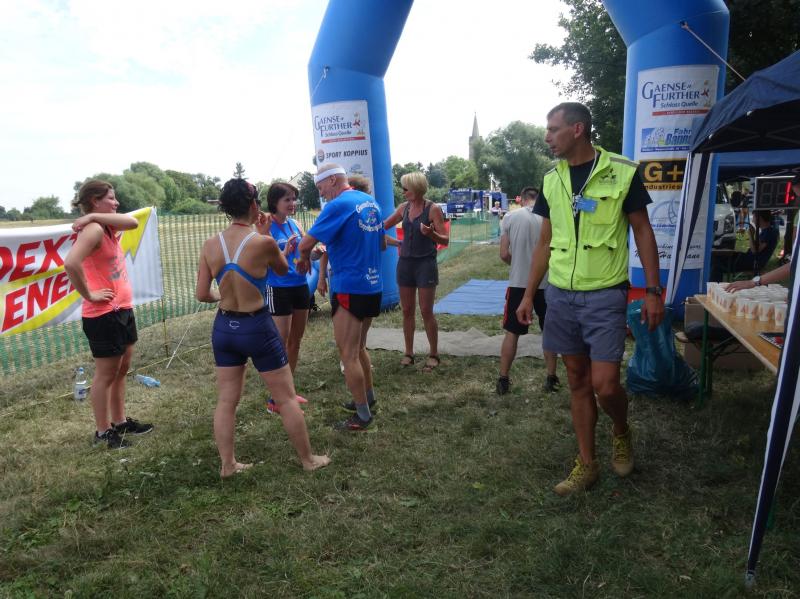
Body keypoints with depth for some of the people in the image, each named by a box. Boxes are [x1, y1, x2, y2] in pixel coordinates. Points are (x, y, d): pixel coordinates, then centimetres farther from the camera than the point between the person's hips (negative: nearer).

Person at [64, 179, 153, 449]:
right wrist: (89, 295, -21)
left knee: (121, 370, 19)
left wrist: (94, 216, -12)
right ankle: (103, 432, 18)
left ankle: (119, 422, 32)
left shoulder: (107, 227, 10)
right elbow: (71, 264, -32)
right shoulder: (93, 230, -19)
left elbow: (133, 222, -8)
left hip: (123, 310, 9)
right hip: (104, 315, -9)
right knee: (106, 375, 4)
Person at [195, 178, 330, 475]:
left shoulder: (210, 245, -4)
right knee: (286, 398, 9)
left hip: (224, 327, 5)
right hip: (257, 327, -4)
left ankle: (227, 465, 26)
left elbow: (202, 294, 0)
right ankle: (308, 459, 22)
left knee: (226, 400, 15)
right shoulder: (263, 242, -17)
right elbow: (283, 269, 4)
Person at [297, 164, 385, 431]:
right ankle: (368, 397, 36)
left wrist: (305, 257, 4)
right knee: (359, 348, 23)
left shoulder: (338, 206, -15)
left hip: (350, 289, -8)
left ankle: (363, 416, 10)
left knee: (348, 355, 2)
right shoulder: (371, 202, 10)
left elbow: (306, 243, -17)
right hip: (373, 286, 8)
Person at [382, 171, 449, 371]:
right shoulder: (404, 207, 6)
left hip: (426, 264, -5)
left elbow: (445, 240, -12)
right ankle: (408, 353, 20)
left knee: (426, 311, -3)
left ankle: (434, 354, 12)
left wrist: (430, 233, -29)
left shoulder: (433, 209, -9)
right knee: (407, 311, 8)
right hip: (405, 263, 5)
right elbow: (383, 226, 19)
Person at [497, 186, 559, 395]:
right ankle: (551, 378, 23)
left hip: (518, 283, 0)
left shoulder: (510, 217, -3)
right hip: (546, 283, 1)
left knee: (512, 333, 9)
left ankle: (503, 379, 14)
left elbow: (504, 255, -2)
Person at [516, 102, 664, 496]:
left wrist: (653, 291, -8)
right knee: (578, 382, 10)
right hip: (561, 296, 4)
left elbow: (643, 232, -2)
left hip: (604, 296, -4)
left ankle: (621, 433, 27)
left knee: (605, 385, -7)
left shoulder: (622, 172, -6)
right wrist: (528, 295, 9)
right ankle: (586, 464, 23)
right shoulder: (552, 179, 7)